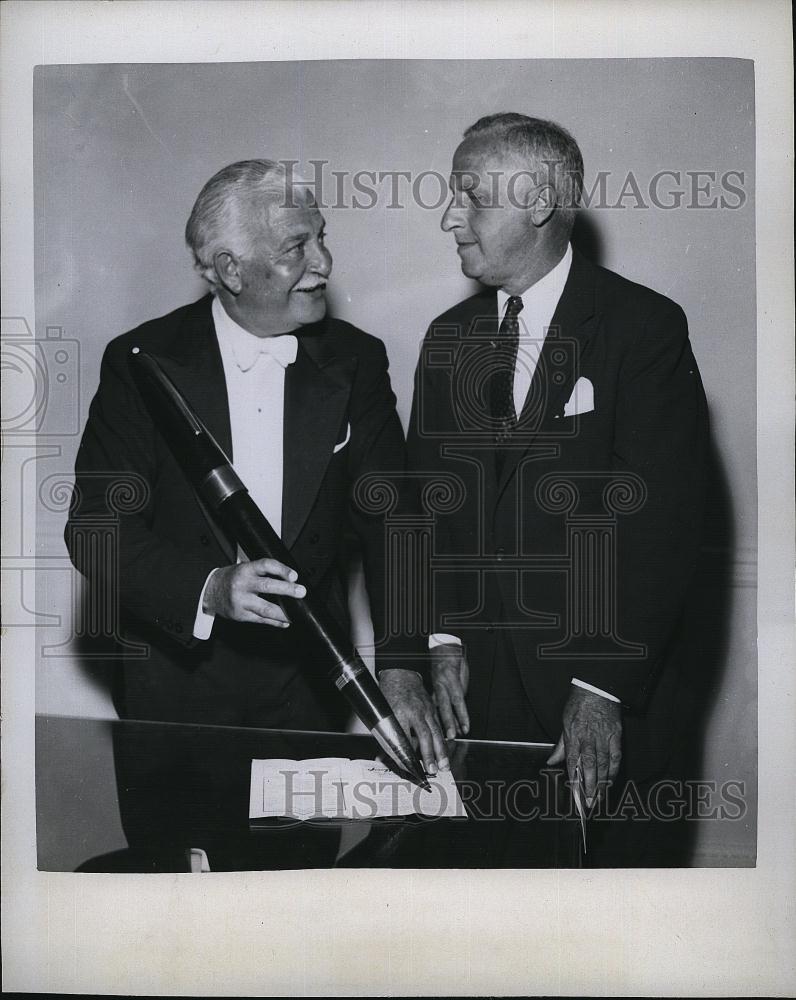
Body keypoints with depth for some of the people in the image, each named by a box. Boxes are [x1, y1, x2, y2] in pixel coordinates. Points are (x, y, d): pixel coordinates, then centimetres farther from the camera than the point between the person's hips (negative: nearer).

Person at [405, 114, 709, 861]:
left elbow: (661, 520, -13)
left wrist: (602, 689, -17)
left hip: (605, 694, -4)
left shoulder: (644, 328, -8)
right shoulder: (447, 339, 9)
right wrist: (442, 639, -3)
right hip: (475, 684, 4)